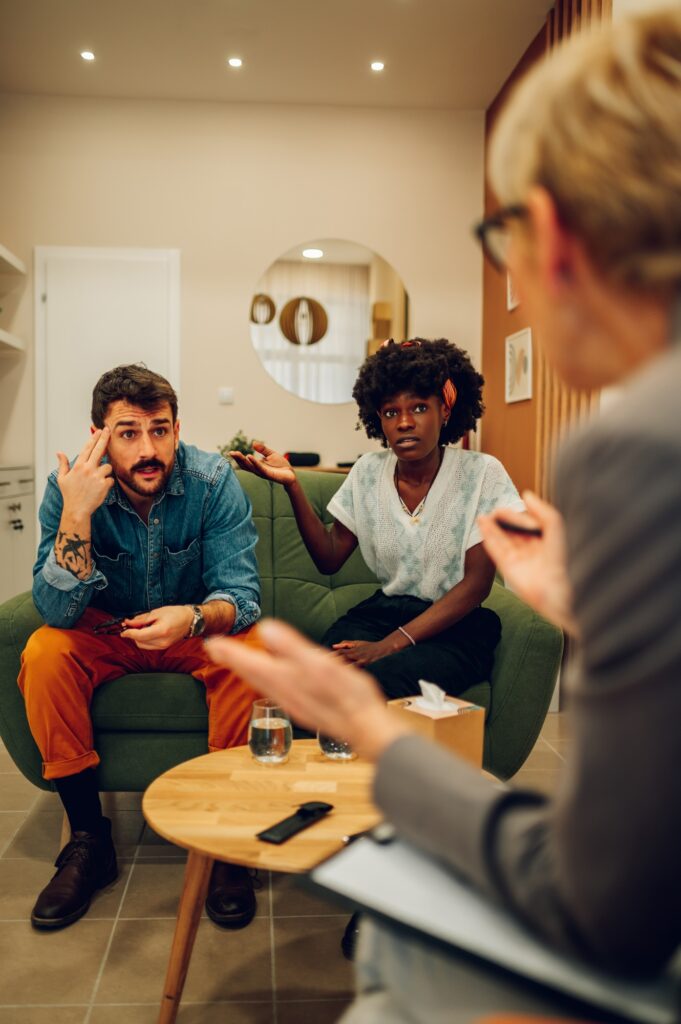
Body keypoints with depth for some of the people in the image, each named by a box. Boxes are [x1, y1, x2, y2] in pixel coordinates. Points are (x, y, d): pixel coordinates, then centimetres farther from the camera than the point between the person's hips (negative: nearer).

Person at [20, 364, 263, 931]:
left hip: (196, 630, -1)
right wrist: (77, 514, -38)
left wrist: (193, 618, -46)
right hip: (104, 631, 2)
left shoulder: (214, 481, -20)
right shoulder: (70, 488, -18)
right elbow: (58, 612, -24)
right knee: (43, 655, -27)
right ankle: (89, 838, -11)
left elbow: (241, 593, -23)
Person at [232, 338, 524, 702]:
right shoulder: (368, 471, 5)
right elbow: (330, 558, 6)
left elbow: (477, 583, -12)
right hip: (382, 612, 4)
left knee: (377, 682, -34)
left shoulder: (482, 474, -7)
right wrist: (291, 484, -8)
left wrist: (393, 643, -22)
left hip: (455, 627, -3)